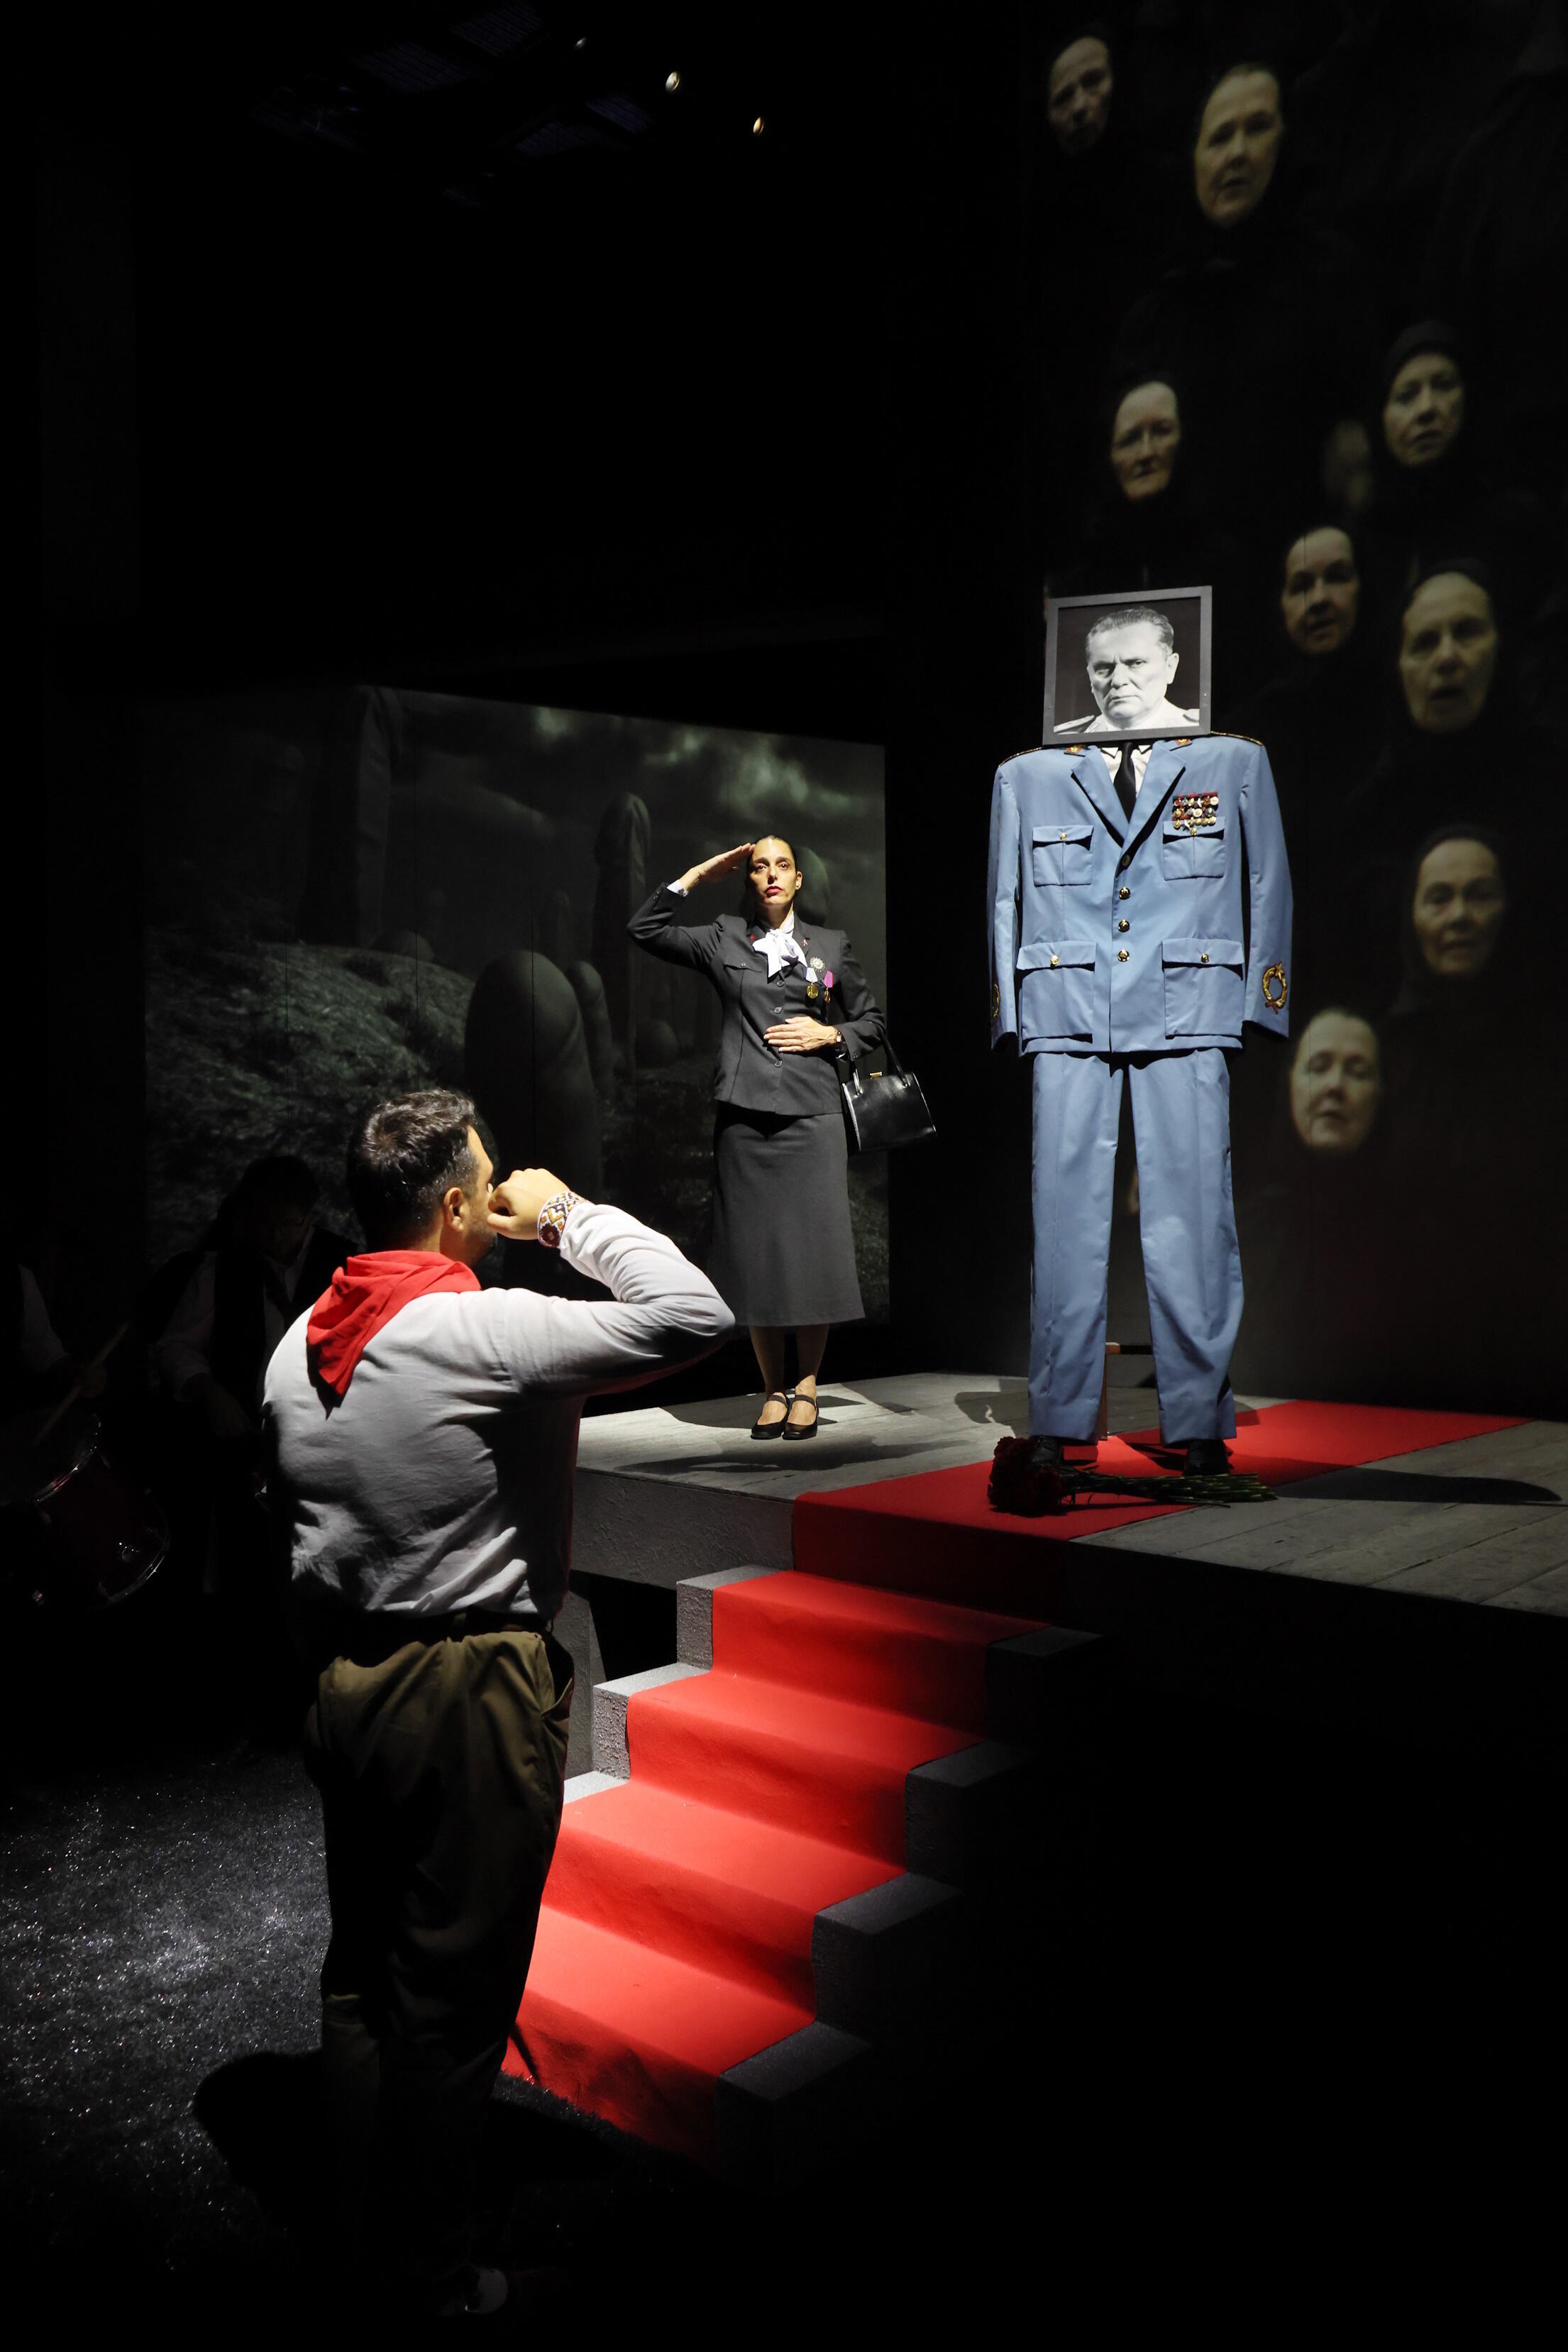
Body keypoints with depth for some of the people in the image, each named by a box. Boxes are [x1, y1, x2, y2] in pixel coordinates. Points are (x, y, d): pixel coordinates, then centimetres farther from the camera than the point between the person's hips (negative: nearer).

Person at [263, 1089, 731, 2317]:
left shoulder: (300, 1345, 4)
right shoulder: (484, 1332, -21)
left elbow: (290, 1514, 12)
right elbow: (695, 1315, -25)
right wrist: (571, 1215, -13)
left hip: (345, 1683, 8)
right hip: (471, 1694, -8)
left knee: (363, 1971, 20)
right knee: (451, 1996, 6)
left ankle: (364, 2238, 36)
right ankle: (430, 2279, 22)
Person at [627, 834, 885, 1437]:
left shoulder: (831, 946, 14)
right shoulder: (724, 940, 14)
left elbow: (871, 1020, 19)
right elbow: (646, 929, 10)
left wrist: (830, 1035, 0)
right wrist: (700, 875, 10)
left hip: (810, 1115, 0)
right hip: (744, 1117, 1)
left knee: (813, 1250, -5)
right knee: (755, 1252, 1)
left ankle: (806, 1387, 7)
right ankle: (773, 1390, 10)